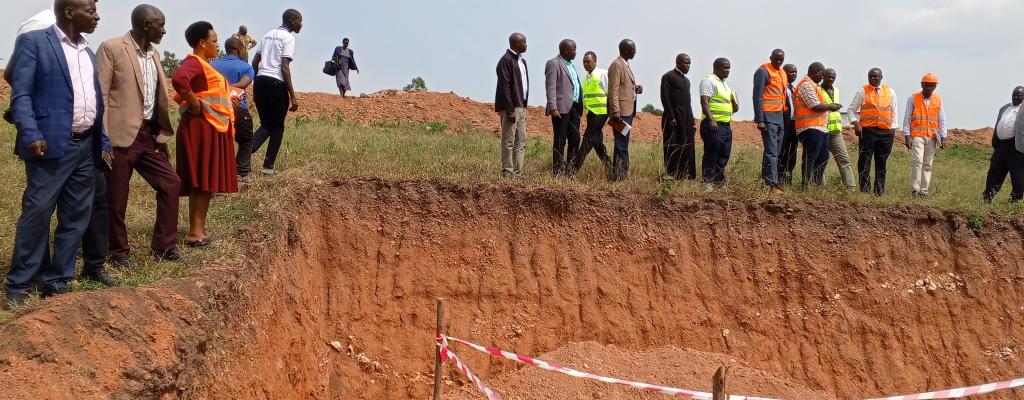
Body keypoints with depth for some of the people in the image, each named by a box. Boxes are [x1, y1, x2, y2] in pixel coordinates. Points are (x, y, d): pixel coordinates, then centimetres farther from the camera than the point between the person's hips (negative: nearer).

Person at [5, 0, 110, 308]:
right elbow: (21, 94, -9)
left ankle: (56, 281, 17)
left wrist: (103, 142, 14)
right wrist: (31, 135, -21)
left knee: (76, 218, 8)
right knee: (36, 214, -5)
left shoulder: (88, 52, 18)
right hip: (51, 145, -7)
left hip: (86, 147, 7)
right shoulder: (33, 42, -3)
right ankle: (18, 285, 6)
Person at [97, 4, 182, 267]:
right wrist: (103, 138, -16)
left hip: (150, 134, 7)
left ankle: (163, 246, 16)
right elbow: (100, 94, -12)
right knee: (117, 196, 3)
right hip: (122, 134, -7)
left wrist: (162, 130, 15)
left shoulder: (153, 54, 15)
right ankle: (119, 252, 17)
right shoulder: (111, 48, -9)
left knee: (171, 184, 5)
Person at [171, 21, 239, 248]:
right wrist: (195, 104, -24)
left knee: (206, 181, 11)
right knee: (201, 180, -9)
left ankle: (198, 229, 16)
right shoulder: (194, 63, -14)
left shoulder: (203, 64, 18)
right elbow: (179, 79, -34)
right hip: (201, 127, -10)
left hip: (212, 128, 10)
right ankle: (195, 232, -7)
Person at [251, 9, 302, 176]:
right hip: (276, 84, -7)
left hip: (260, 81, 7)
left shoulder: (268, 35, 18)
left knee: (265, 124, 15)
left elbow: (255, 62, 18)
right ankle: (268, 166, 9)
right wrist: (293, 96, -14)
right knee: (277, 126, 8)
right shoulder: (288, 38, -6)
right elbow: (285, 68, -14)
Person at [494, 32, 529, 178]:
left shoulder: (522, 61, 16)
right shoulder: (506, 60, -11)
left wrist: (524, 105, 13)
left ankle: (518, 173, 14)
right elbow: (504, 87, -17)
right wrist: (510, 110, -20)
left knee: (521, 142, 9)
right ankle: (508, 173, -2)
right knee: (508, 142, -5)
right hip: (510, 107, -9)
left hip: (521, 107, 9)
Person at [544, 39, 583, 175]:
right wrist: (553, 108, -20)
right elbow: (550, 87, -13)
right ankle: (557, 172, -1)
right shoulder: (553, 64, -6)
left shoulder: (570, 65, 21)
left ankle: (571, 170, 13)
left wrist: (580, 107, 16)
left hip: (574, 108, 8)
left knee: (575, 140, 7)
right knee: (560, 141, -5)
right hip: (562, 108, -8)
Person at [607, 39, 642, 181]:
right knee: (621, 146, -9)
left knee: (624, 145, 13)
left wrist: (635, 88, 7)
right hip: (621, 112, -10)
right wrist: (615, 113, -23)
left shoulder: (625, 65, 18)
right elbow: (613, 90, -18)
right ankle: (617, 176, -7)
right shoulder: (617, 65, -12)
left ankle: (622, 174, 18)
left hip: (628, 111, 10)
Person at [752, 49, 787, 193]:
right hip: (768, 116, -8)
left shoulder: (782, 73, 17)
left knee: (776, 152, 9)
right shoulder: (763, 72, -8)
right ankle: (772, 184, -12)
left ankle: (765, 180, 14)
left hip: (780, 116, 8)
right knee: (771, 152, -11)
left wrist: (785, 116, 15)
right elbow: (757, 96, -12)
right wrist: (760, 120, -18)